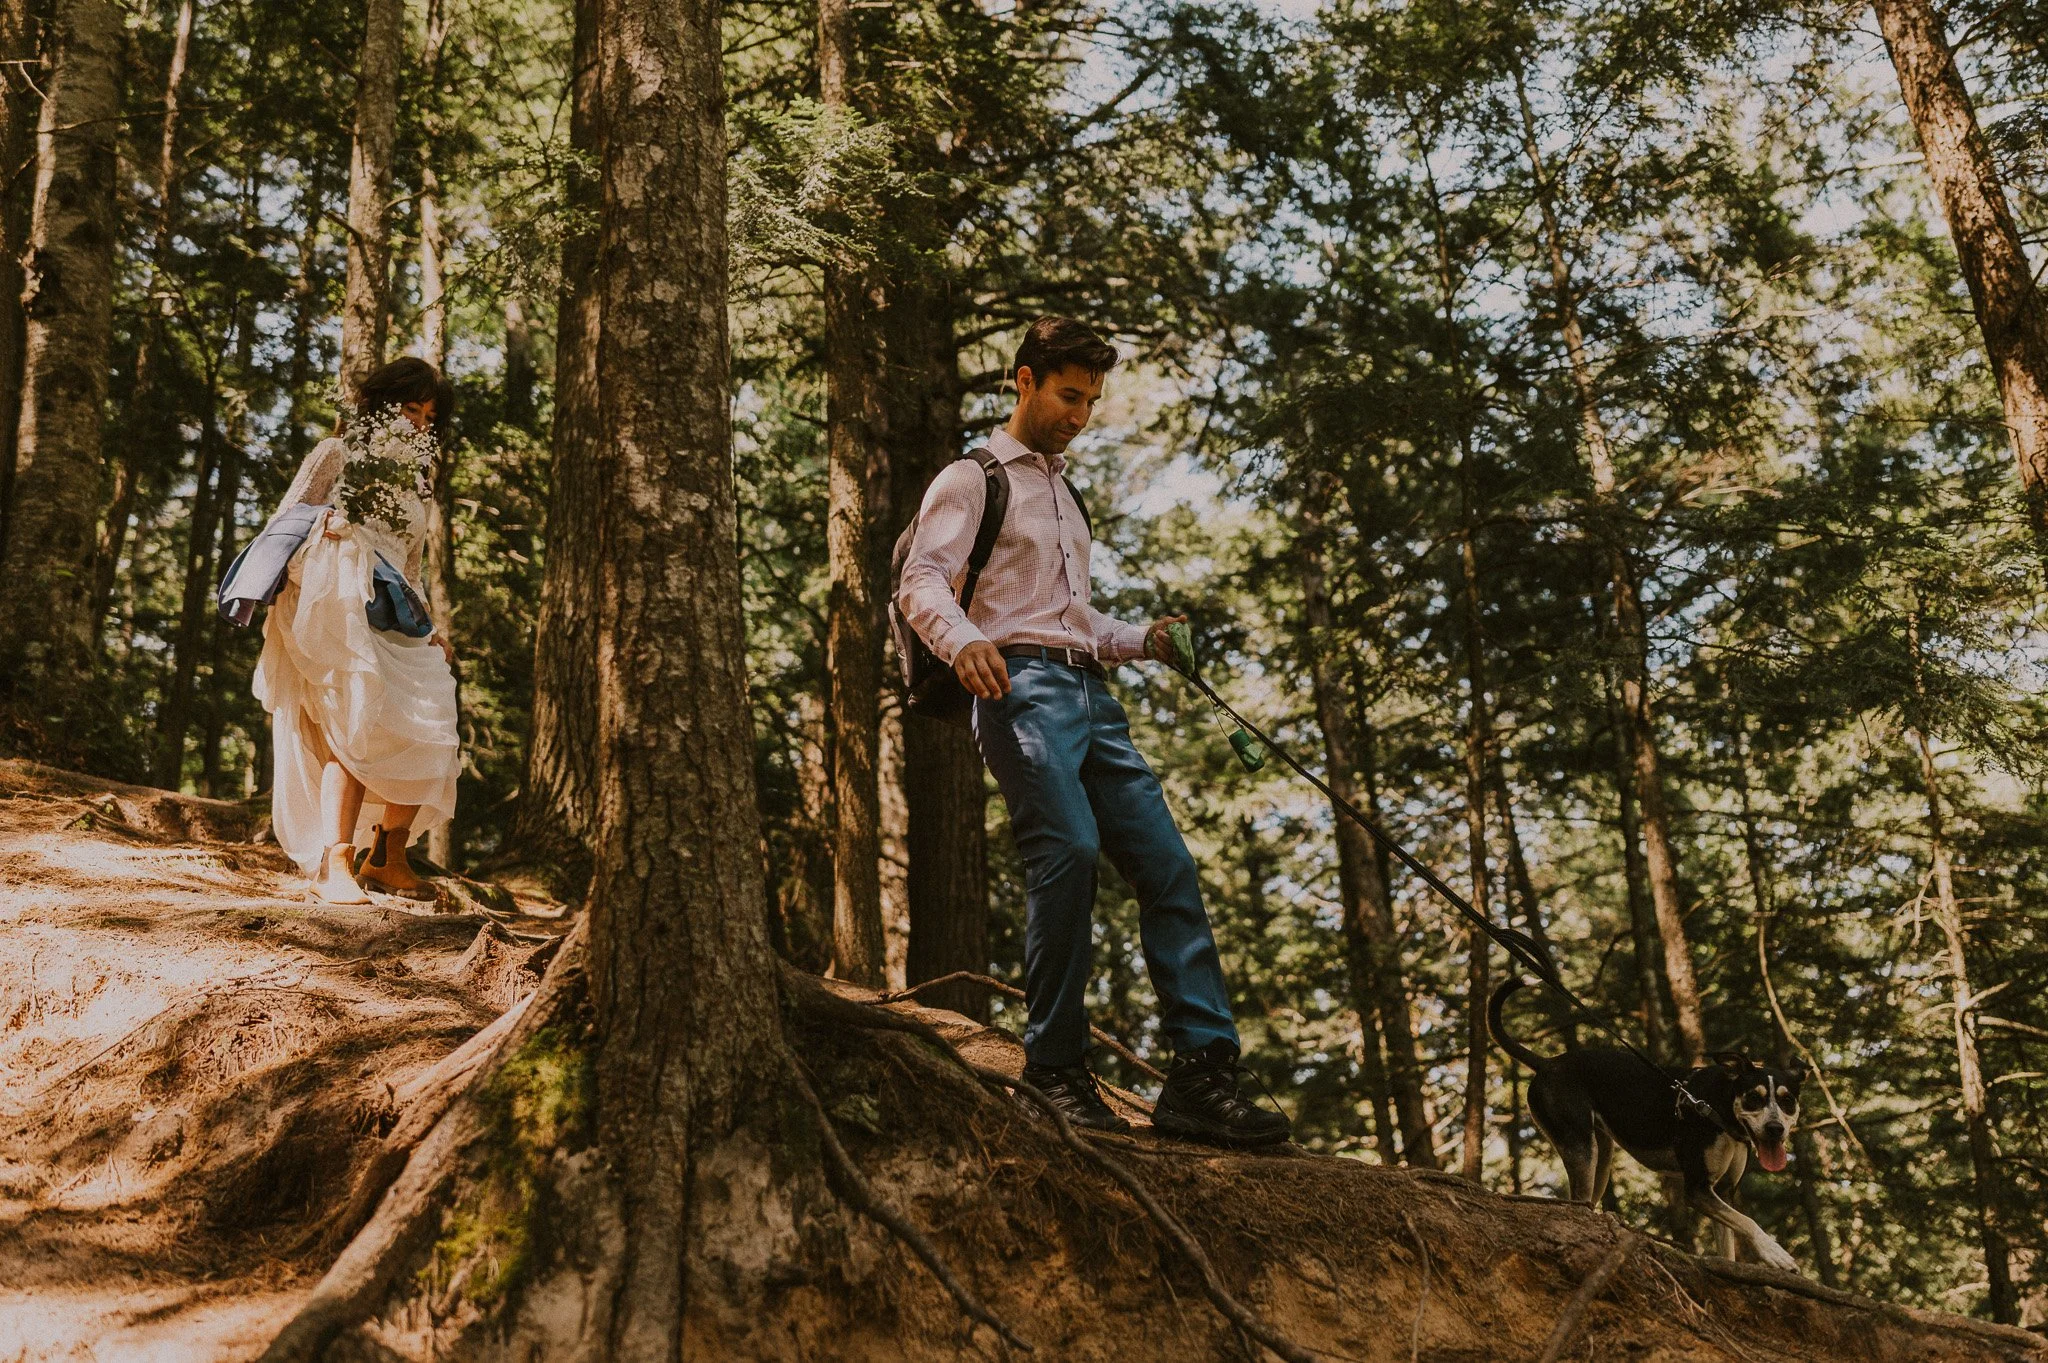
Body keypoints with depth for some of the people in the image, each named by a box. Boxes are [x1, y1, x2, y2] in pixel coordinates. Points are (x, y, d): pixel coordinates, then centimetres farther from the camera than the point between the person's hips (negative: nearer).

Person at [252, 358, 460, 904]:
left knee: (426, 731, -8)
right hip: (330, 608, -6)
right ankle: (333, 864, -26)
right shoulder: (335, 455, 9)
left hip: (390, 622, 6)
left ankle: (388, 858, 3)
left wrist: (427, 630, 12)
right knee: (357, 727, -22)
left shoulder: (415, 481, 27)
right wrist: (322, 525, -17)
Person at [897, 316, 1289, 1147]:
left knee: (1167, 863, -6)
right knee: (1068, 848, -26)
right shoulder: (973, 479, 8)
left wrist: (1145, 640, 16)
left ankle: (1201, 1077, -9)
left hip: (1090, 695, 7)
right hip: (1021, 685, -7)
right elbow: (921, 584, -7)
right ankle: (1054, 1066, -17)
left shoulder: (1065, 494, 31)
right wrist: (963, 641, -28)